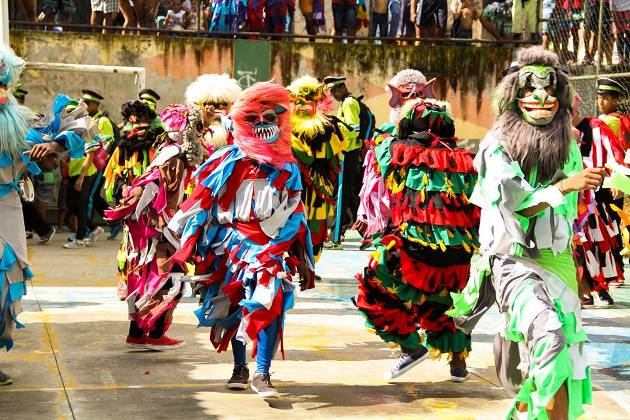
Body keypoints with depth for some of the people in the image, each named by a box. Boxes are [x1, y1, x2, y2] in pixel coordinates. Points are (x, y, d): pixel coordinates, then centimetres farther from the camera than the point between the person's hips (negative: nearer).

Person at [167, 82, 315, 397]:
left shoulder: (287, 168, 9)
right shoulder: (229, 161, 0)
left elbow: (295, 216, 15)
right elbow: (201, 200, 1)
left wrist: (304, 260, 16)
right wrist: (177, 237, -2)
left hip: (273, 247, 1)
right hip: (232, 242, 0)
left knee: (271, 301, -19)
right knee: (235, 305, 8)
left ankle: (262, 374, -19)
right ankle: (240, 368, 27)